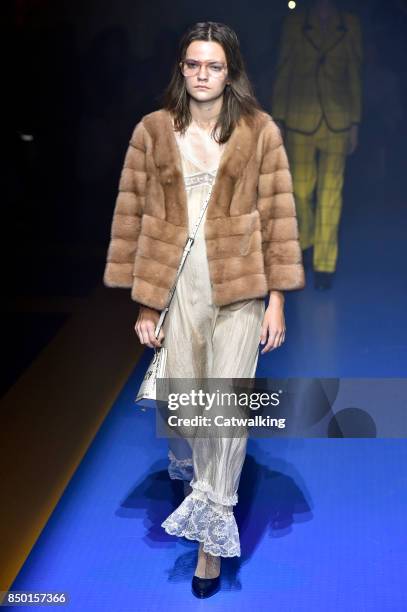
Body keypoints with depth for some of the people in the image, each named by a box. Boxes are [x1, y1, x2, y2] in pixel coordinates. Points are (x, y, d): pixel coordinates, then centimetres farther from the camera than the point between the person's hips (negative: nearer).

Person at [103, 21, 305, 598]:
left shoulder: (260, 132, 0)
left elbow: (278, 215, 0)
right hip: (175, 284, 2)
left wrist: (277, 298, -3)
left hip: (239, 286, -1)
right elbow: (133, 216, 4)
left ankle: (212, 537, 8)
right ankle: (193, 468, 43)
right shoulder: (152, 132, 3)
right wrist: (143, 302, 2)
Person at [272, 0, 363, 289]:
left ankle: (324, 264, 7)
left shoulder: (350, 24, 4)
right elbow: (283, 73, 5)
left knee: (330, 192, 0)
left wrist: (355, 124, 4)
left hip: (337, 121, 0)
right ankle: (307, 242, 34)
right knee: (300, 188, 7)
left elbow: (355, 76, 7)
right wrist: (278, 120, 2)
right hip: (300, 120, 0)